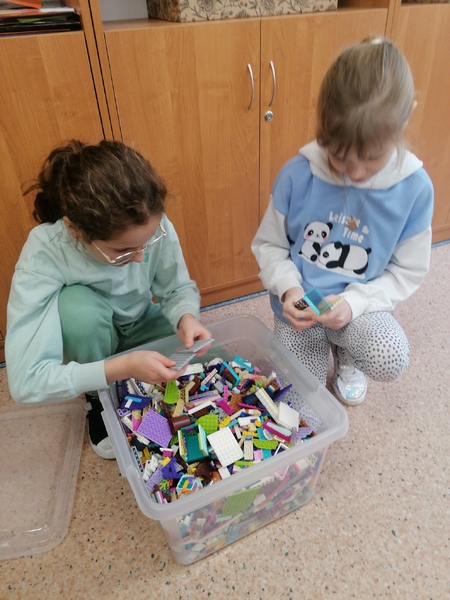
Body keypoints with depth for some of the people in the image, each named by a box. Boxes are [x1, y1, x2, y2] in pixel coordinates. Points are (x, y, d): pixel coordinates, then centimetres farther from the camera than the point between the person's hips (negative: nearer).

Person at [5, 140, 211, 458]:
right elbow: (26, 380, -34)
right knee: (78, 304, -35)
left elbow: (179, 289, -12)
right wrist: (123, 366, -45)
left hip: (141, 326, 2)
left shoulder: (156, 228, -29)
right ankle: (100, 400, -5)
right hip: (92, 337, -1)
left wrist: (186, 318, -36)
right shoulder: (44, 254, -35)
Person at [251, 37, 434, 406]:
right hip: (300, 306, 1)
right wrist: (287, 288, -23)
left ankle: (344, 355, 9)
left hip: (357, 305, 0)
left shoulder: (414, 188, -14)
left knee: (391, 361, -30)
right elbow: (268, 245, -4)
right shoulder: (297, 175, -17)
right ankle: (320, 346, 33)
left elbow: (408, 271, -5)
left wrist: (354, 301, -21)